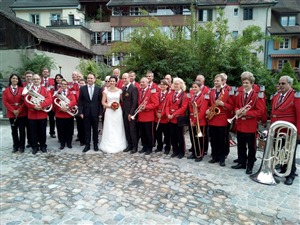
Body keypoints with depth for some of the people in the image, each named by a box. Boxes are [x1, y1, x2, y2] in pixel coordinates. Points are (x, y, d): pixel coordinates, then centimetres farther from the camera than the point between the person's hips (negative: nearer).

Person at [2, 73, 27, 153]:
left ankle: (22, 146, 13)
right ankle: (15, 146, 18)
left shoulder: (22, 89, 0)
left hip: (22, 113, -1)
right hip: (11, 113, 2)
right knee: (14, 130, 9)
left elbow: (25, 101, -5)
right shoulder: (6, 90, 5)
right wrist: (13, 110, -11)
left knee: (22, 130, 3)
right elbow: (5, 102, -1)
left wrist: (19, 110, -14)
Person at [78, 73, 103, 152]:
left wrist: (100, 112, -4)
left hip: (95, 113, 0)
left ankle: (95, 145, 22)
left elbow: (100, 101, 1)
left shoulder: (98, 89, 2)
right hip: (86, 113, 0)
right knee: (87, 130, 7)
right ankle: (87, 145, 17)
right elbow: (80, 101, 1)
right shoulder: (82, 88, 2)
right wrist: (80, 112, -5)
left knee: (95, 129, 10)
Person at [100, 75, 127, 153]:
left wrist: (118, 105, -9)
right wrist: (110, 106, -12)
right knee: (109, 129, -1)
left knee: (118, 129, 4)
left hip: (118, 111, 1)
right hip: (109, 111, -1)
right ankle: (109, 146, 8)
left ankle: (118, 145, 16)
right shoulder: (106, 91, 3)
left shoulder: (119, 91, 4)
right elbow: (103, 102, 2)